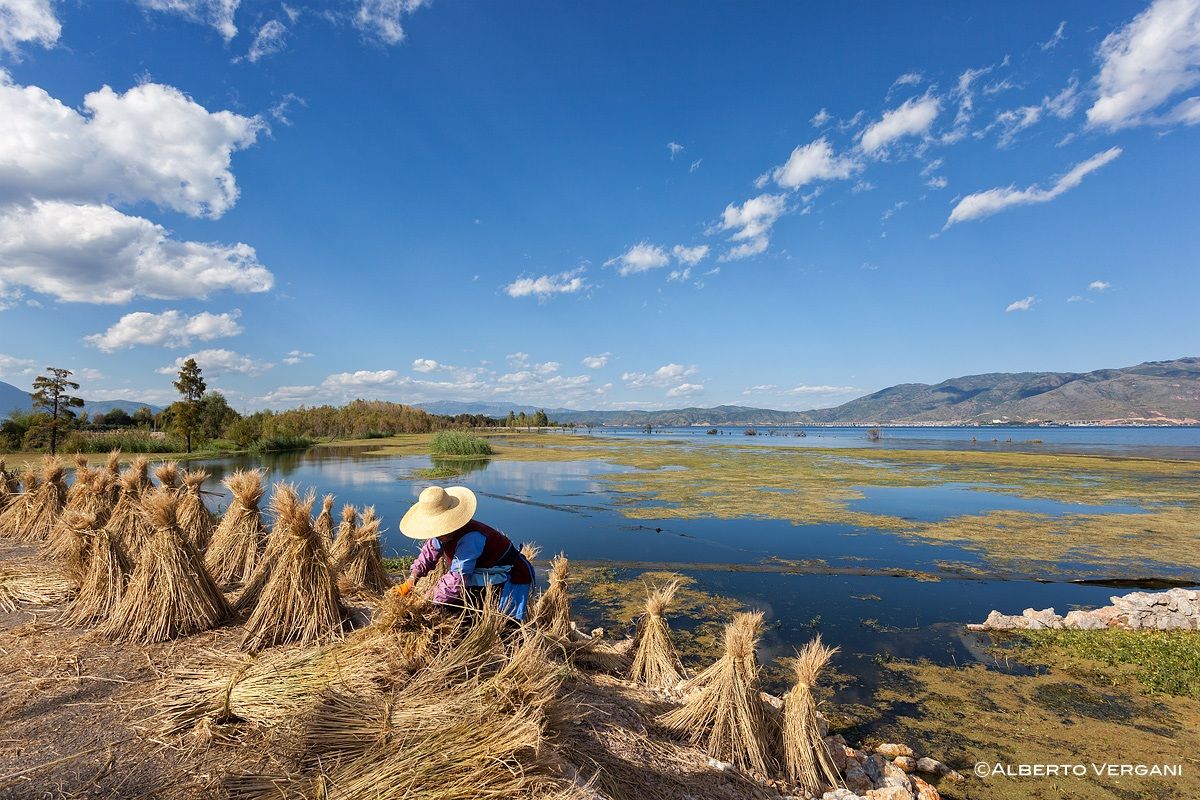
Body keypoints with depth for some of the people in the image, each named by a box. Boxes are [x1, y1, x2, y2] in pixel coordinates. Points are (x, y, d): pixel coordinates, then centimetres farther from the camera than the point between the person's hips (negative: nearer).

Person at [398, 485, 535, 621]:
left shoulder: (470, 538, -36)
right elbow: (428, 554, 6)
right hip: (481, 581, 8)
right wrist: (411, 580, -8)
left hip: (510, 581, -8)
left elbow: (457, 578, -36)